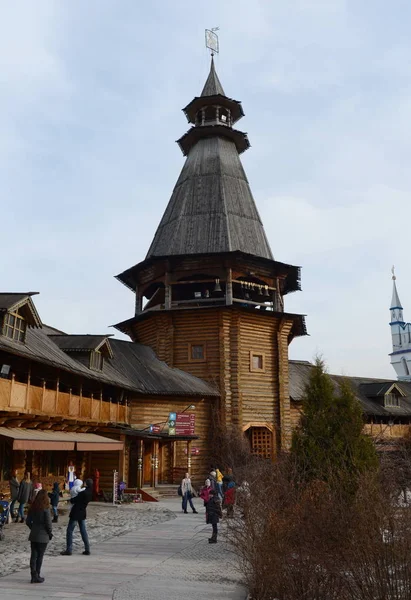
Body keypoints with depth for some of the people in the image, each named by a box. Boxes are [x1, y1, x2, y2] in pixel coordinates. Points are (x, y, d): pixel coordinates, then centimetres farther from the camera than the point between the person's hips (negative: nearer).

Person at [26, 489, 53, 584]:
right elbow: (48, 523, -15)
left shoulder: (32, 508, 1)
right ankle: (37, 576, 10)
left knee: (33, 555, 10)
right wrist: (50, 533, 0)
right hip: (43, 536, -5)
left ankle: (33, 576, 12)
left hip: (33, 535, 5)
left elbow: (28, 521, 6)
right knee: (40, 556, 5)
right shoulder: (45, 509, -16)